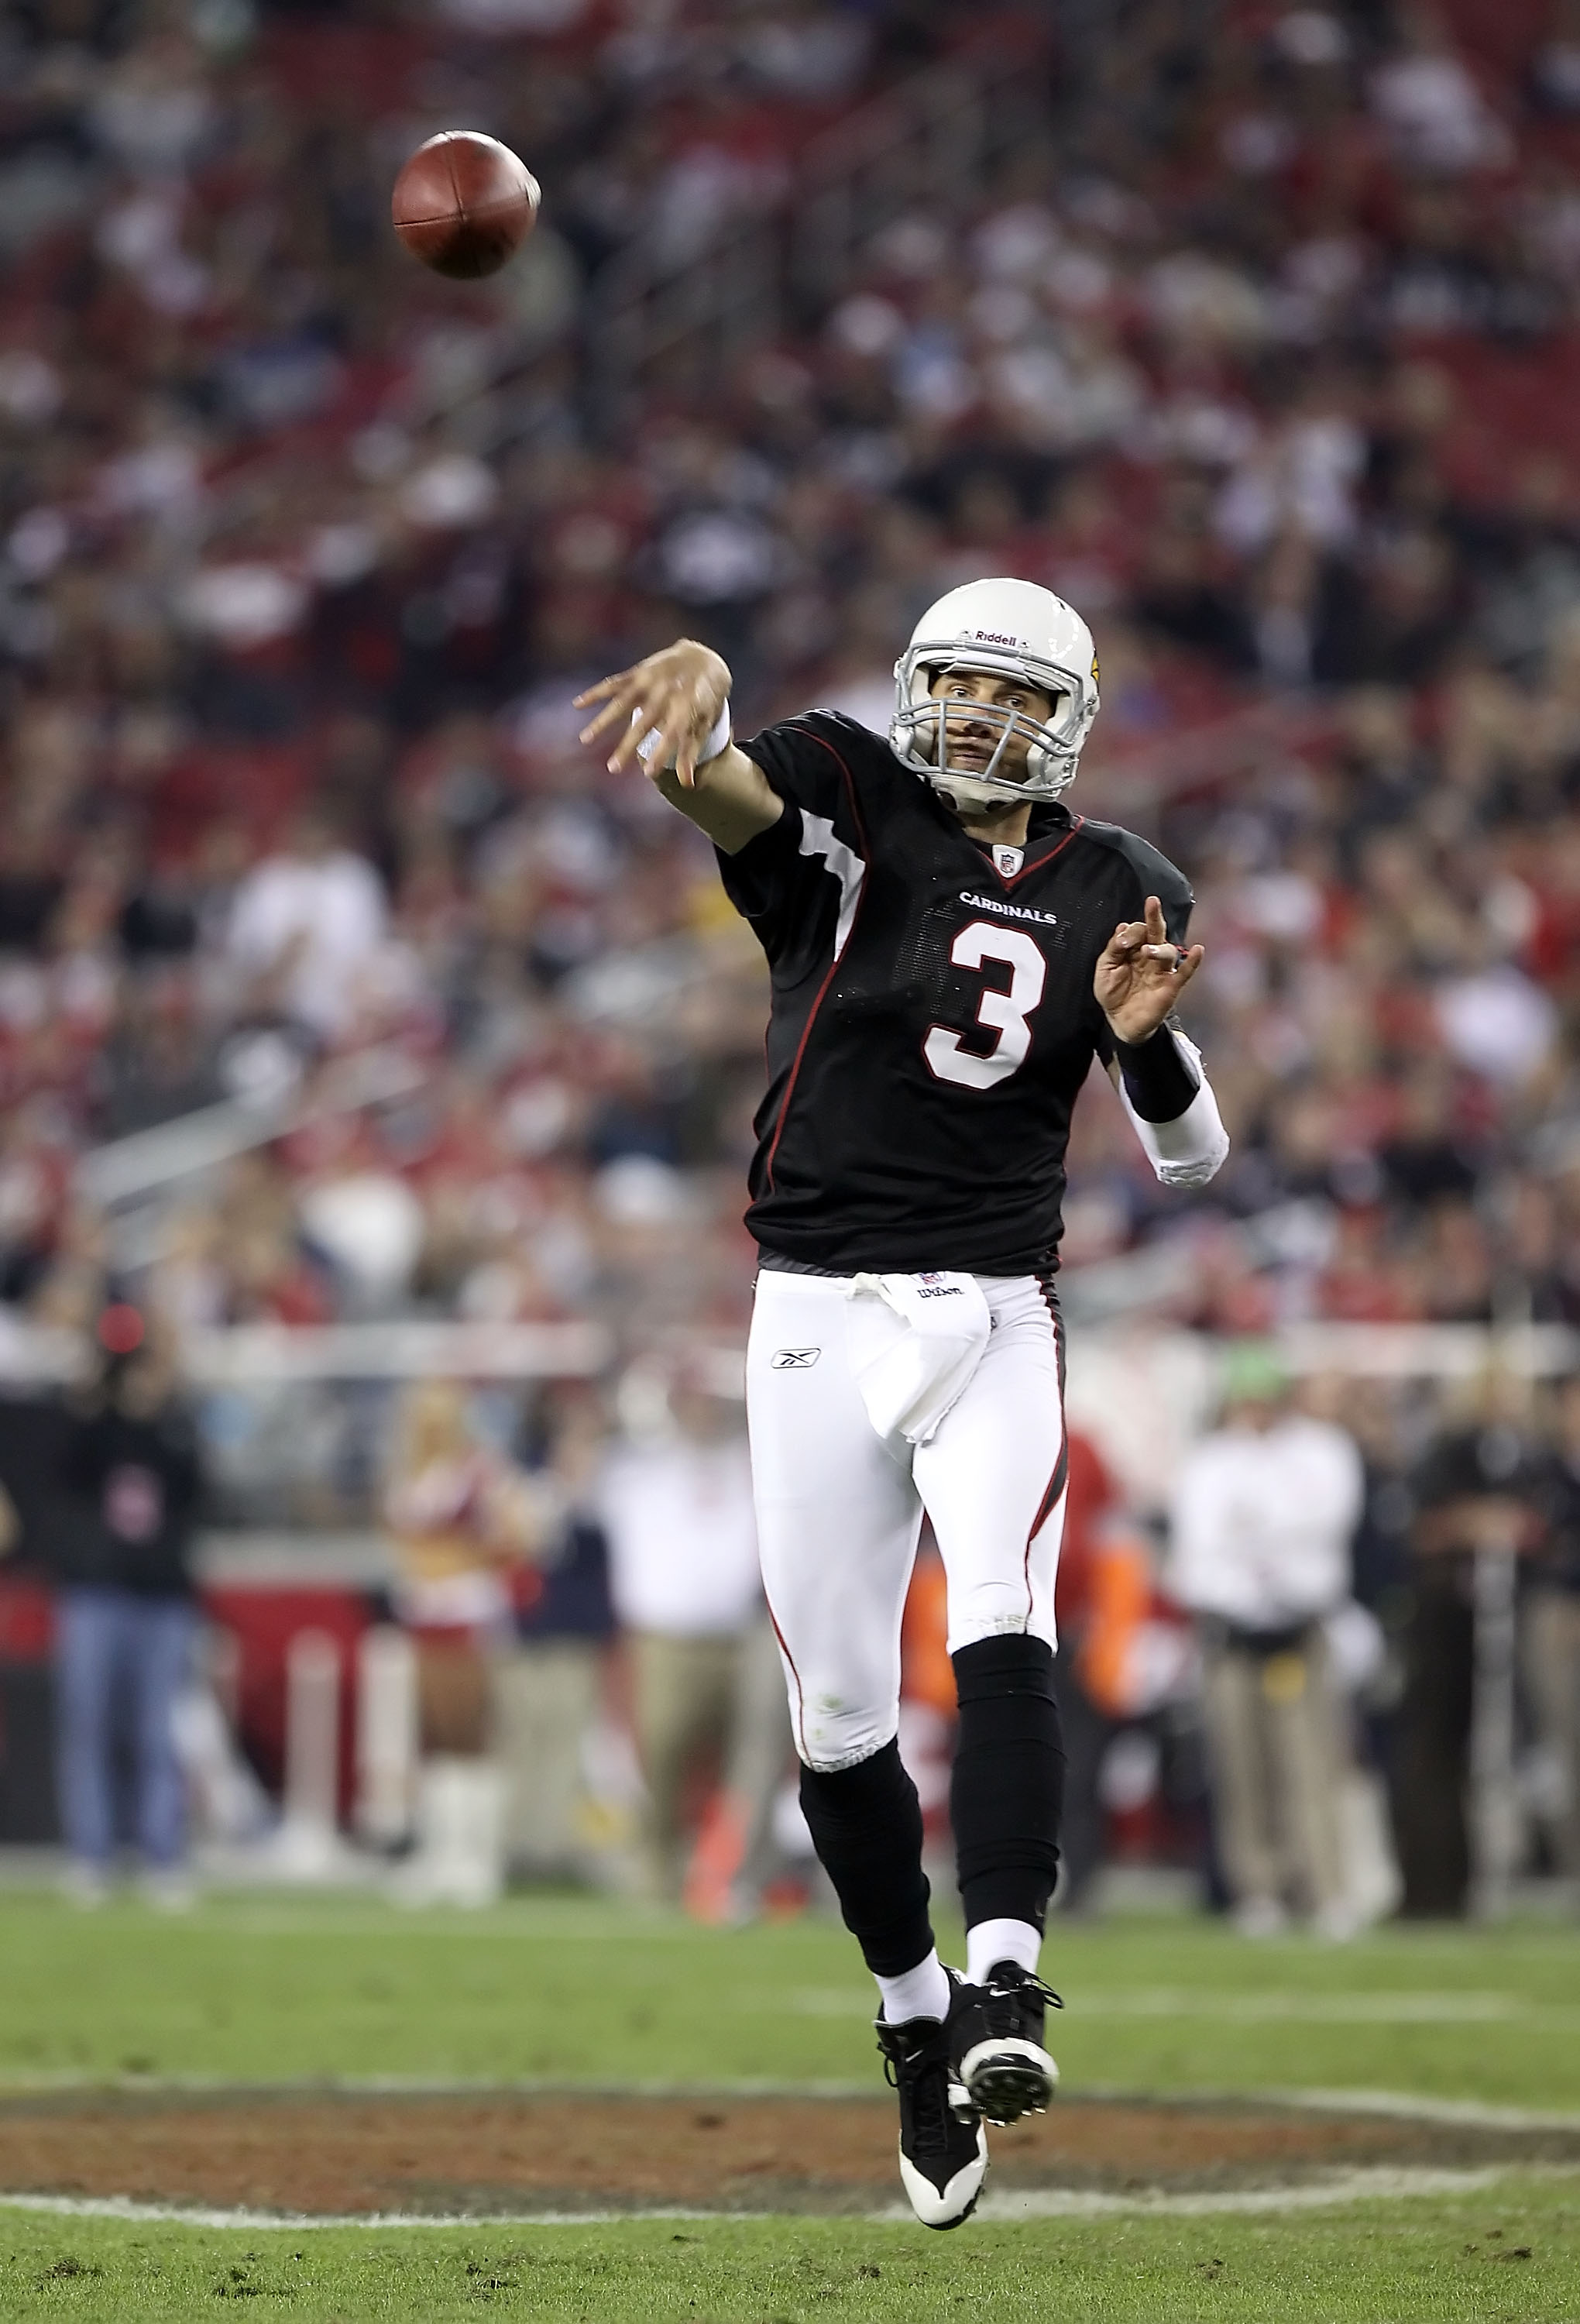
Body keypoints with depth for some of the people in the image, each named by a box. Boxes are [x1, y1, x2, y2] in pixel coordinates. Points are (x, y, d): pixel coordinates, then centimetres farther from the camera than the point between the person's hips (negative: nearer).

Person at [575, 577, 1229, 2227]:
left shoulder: (1114, 892, 7)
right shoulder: (847, 805, -1)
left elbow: (1189, 1157, 8)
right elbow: (715, 773, -25)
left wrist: (1144, 1034, -14)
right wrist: (694, 676, -50)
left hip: (995, 1320, 0)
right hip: (819, 1321, 0)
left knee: (1002, 1629, -24)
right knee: (838, 1715, 3)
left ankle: (1004, 1987, -36)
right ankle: (912, 2017, 23)